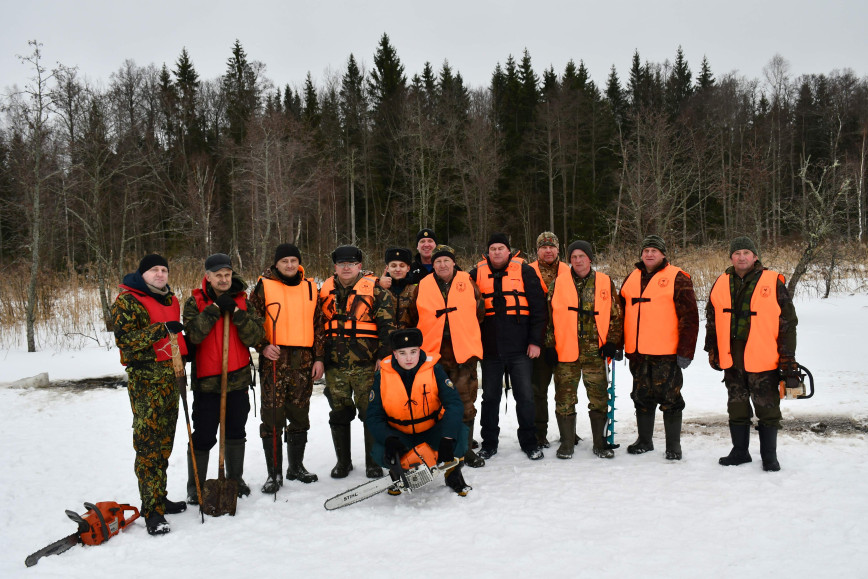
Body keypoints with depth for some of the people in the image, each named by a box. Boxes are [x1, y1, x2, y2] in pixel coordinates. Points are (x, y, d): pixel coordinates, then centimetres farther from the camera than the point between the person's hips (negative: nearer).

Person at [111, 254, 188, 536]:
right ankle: (152, 511, -4)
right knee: (149, 443, -8)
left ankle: (158, 497, 23)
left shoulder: (171, 300, 17)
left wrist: (184, 353, 21)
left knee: (165, 441, 12)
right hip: (145, 378, -7)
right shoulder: (127, 300, -5)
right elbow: (124, 338, -17)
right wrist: (161, 330, -25)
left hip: (171, 375, 8)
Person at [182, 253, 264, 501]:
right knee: (203, 437, 1)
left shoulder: (243, 300, 4)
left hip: (238, 378, 3)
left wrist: (236, 312, -18)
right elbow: (193, 334, -18)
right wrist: (215, 308, -21)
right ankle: (195, 487, 18)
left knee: (236, 432, 16)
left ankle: (235, 478, 33)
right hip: (206, 379, -3)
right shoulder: (195, 302, -1)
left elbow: (255, 336, -6)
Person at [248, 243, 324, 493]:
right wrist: (263, 346, -13)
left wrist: (319, 358, 7)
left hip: (304, 361, 3)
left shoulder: (310, 288, 11)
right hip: (274, 359, -3)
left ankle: (296, 466, 26)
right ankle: (274, 473, 7)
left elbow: (319, 324, 13)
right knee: (273, 416, -3)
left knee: (300, 415, 11)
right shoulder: (264, 286, 1)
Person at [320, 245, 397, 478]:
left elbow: (387, 324, -4)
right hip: (334, 365, 4)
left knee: (371, 413, 2)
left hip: (367, 365, -3)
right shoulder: (325, 291, 11)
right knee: (339, 414, 11)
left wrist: (383, 355, -10)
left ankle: (373, 461, 15)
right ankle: (343, 461, 26)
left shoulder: (375, 289, -1)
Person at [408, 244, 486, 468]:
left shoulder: (467, 283, 6)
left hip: (464, 351, 0)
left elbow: (479, 311, 14)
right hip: (433, 353, 0)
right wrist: (429, 337, 10)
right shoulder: (423, 286, 6)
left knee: (465, 402, 2)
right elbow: (415, 318, 13)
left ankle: (465, 448, 14)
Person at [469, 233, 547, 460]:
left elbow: (538, 307, 0)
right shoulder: (477, 273, 6)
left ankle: (529, 441, 19)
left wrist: (536, 341, -6)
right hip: (489, 348, 2)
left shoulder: (525, 271, 1)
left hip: (520, 348, -2)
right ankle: (489, 442, 23)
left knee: (525, 396, 3)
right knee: (490, 397, 10)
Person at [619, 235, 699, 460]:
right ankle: (644, 440, 28)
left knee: (670, 399, 1)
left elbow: (690, 317, -7)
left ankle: (673, 446, 14)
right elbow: (622, 312, 20)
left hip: (666, 353, -5)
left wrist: (685, 351, -12)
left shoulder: (677, 278, -4)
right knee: (642, 397, 14)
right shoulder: (632, 278, 13)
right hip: (637, 353, 5)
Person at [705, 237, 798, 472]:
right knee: (737, 408, 14)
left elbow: (788, 322, -3)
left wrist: (788, 359, -7)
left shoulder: (773, 283, -4)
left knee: (767, 409, 5)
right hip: (731, 360, 4)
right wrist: (713, 351, 12)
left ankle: (769, 456, 19)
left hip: (764, 360, -4)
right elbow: (712, 320, 15)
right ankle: (739, 452, 27)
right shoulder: (721, 284, 6)